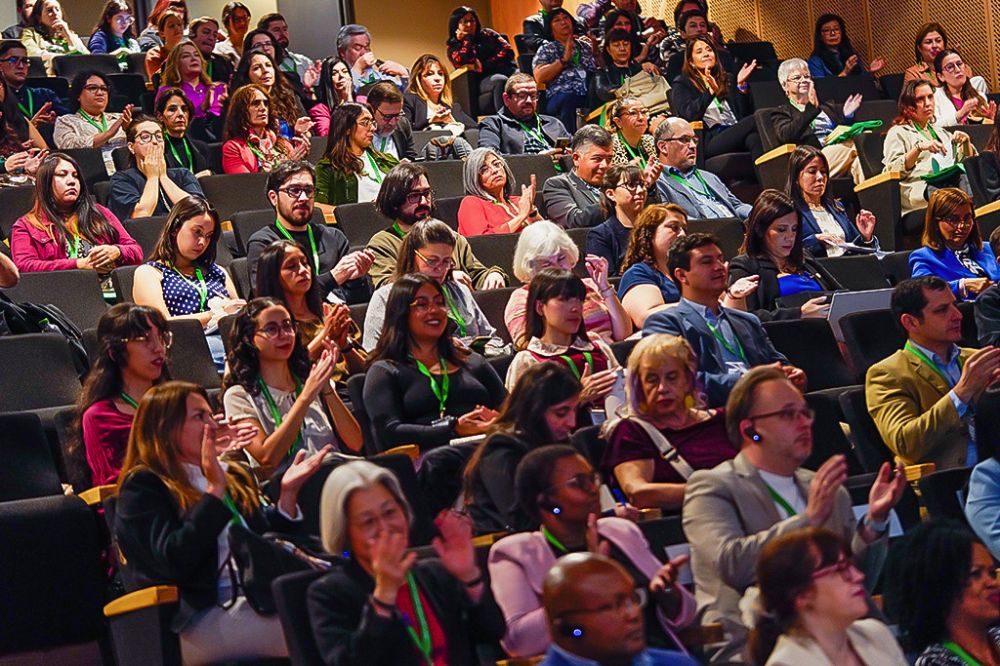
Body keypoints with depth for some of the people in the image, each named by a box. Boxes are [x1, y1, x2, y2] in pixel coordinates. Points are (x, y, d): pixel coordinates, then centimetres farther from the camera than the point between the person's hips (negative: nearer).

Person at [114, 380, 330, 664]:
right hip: (198, 618, -7)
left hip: (256, 596, 8)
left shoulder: (230, 475, 23)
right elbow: (175, 560, -16)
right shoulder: (141, 487, -1)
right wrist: (215, 490, -17)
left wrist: (287, 493, 7)